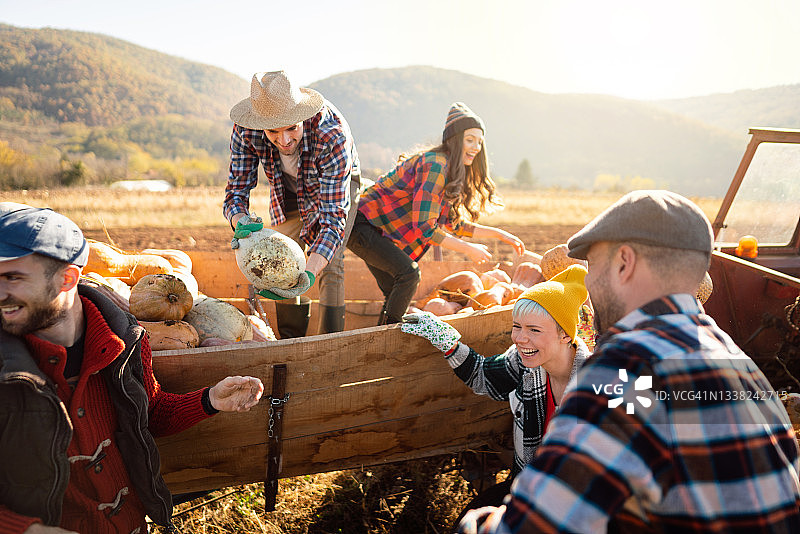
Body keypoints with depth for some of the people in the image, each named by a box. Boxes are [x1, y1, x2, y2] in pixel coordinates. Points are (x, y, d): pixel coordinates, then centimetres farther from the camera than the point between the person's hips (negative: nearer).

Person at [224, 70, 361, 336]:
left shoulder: (333, 135, -44)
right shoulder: (245, 131, -34)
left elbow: (334, 215, -44)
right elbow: (236, 190, -26)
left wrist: (311, 272, -58)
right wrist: (241, 222, -51)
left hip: (338, 184, -3)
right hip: (287, 190, 3)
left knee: (330, 263, -17)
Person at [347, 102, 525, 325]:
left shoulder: (453, 173, 10)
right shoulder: (435, 166, -22)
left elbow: (454, 223, 17)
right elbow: (424, 227, -25)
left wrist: (499, 234, 13)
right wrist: (468, 249, -16)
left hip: (377, 229, 10)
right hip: (362, 224, -10)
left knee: (396, 291, 12)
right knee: (408, 273, -21)